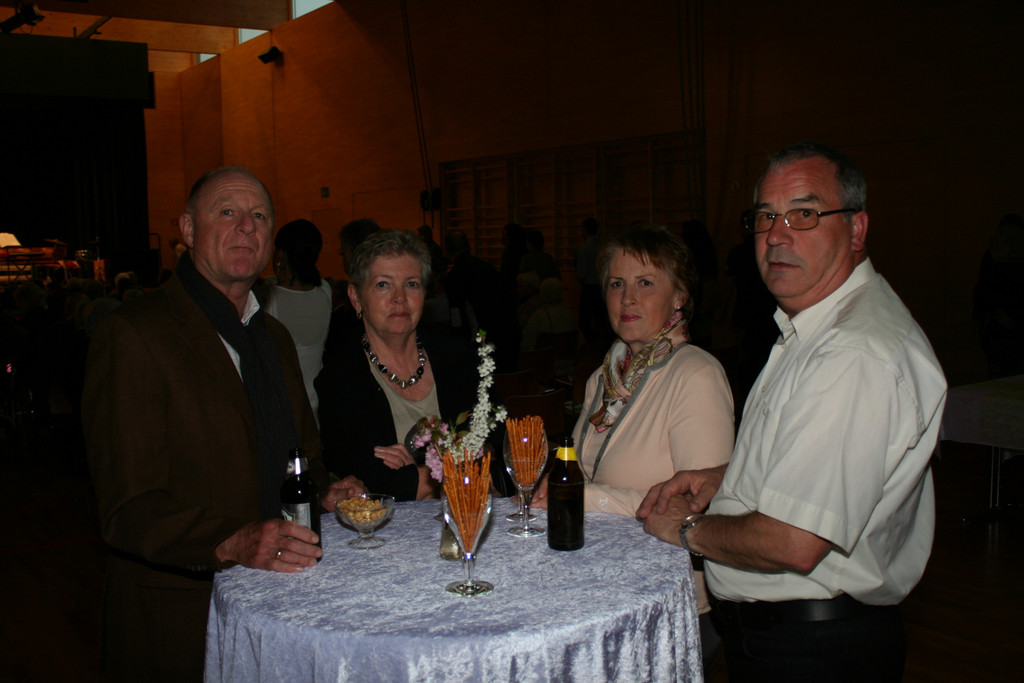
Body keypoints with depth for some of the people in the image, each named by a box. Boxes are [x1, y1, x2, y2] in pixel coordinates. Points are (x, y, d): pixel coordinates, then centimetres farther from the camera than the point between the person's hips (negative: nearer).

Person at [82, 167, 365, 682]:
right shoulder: (133, 335, -15)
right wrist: (232, 544, -33)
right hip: (180, 618, -7)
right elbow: (129, 510, -20)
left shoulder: (275, 337, 11)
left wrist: (323, 492, 0)